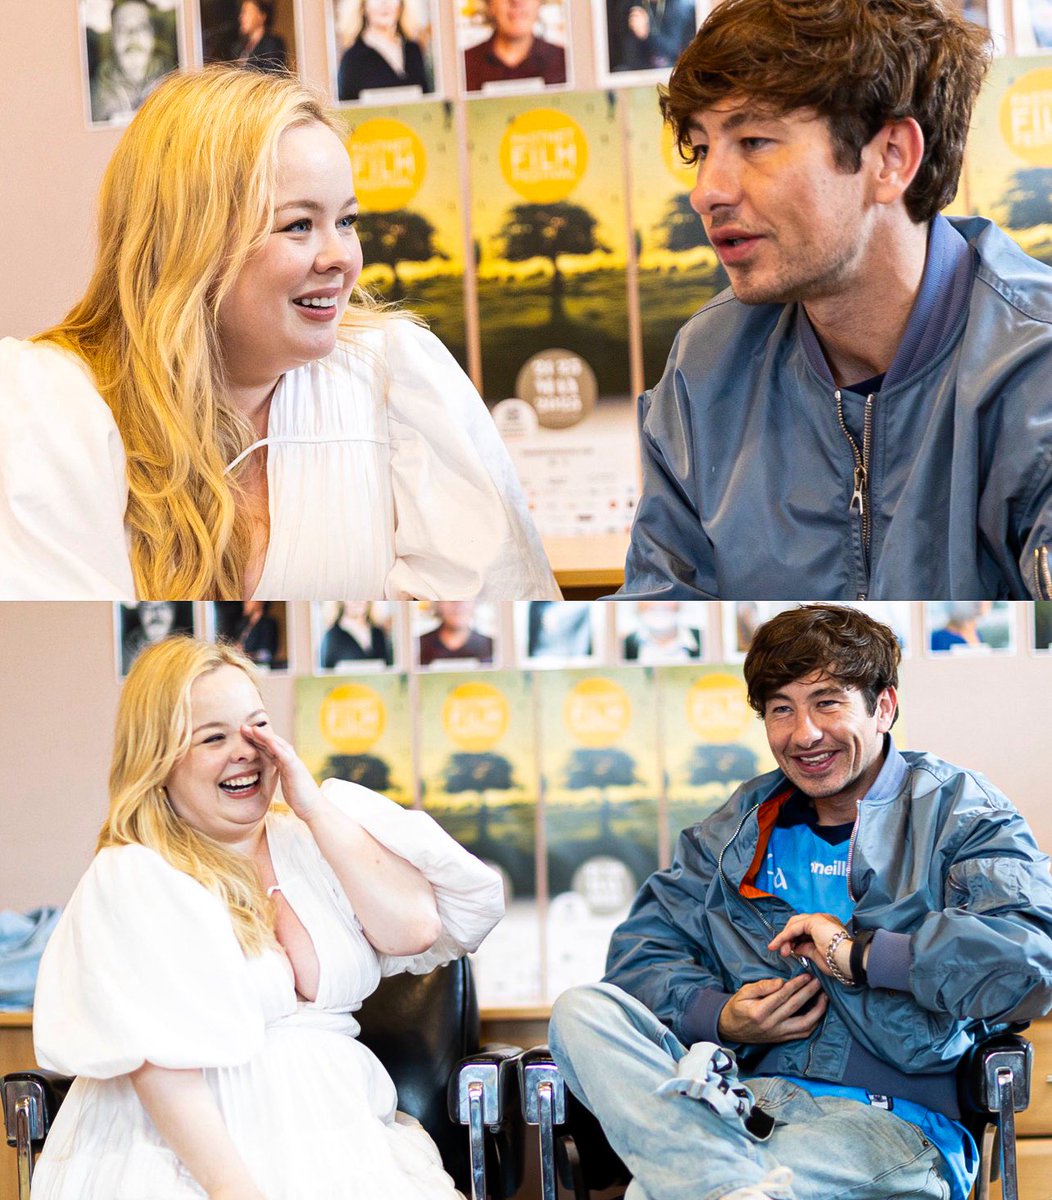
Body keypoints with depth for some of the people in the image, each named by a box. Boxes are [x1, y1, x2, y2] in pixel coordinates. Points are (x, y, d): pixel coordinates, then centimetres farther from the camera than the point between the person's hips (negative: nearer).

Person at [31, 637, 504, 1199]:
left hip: (341, 1133, 4)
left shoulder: (307, 842, 15)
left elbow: (417, 931, 1)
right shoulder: (129, 876, -1)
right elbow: (158, 1055, -11)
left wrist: (316, 807, 1)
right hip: (191, 1148, -4)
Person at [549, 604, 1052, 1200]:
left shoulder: (959, 812, 5)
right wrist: (720, 1016, -4)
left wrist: (859, 954, -12)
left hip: (887, 1121, -7)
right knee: (583, 1010, -25)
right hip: (738, 1092, 7)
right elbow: (642, 946, 17)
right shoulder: (741, 825, 22)